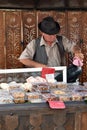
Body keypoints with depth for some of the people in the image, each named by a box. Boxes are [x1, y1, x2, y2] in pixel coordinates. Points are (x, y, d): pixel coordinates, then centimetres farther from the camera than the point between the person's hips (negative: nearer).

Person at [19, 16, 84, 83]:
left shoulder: (62, 40, 9)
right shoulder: (34, 43, 1)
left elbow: (73, 46, 3)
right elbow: (23, 59, 0)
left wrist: (77, 52, -21)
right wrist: (39, 65, -12)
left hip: (61, 74, 3)